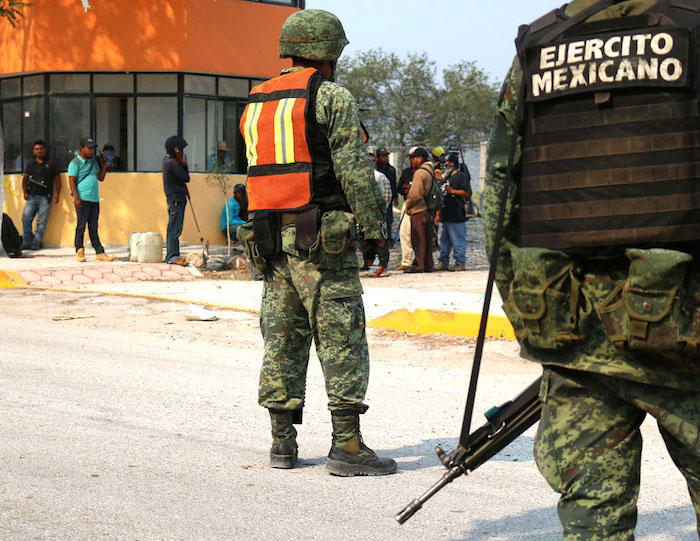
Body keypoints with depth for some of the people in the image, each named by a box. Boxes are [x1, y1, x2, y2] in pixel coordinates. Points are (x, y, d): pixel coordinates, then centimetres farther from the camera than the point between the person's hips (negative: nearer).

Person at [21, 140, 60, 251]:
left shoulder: (50, 164, 8)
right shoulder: (31, 163, 16)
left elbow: (57, 180, 8)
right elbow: (25, 179, 16)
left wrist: (56, 195, -1)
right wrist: (25, 192, 2)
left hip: (45, 197, -3)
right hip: (31, 196, 3)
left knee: (42, 221, -6)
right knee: (26, 218, -7)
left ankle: (37, 242, 0)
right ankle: (27, 241, -2)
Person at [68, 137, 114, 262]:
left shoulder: (94, 161, 18)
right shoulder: (75, 163, -3)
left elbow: (101, 178, 23)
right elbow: (72, 181, -9)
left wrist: (104, 166, 9)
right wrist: (76, 198, -17)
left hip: (94, 200, 6)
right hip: (82, 200, -6)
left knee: (93, 227, 8)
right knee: (81, 225, -4)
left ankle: (99, 253, 6)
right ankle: (79, 251, 4)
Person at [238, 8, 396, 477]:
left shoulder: (256, 104, 16)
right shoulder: (332, 98, -6)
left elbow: (258, 172, 16)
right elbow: (354, 170, -11)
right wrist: (375, 226, -6)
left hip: (270, 239, 7)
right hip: (323, 241, -7)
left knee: (282, 338, 11)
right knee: (342, 338, -5)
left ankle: (282, 440, 13)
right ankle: (347, 445, -7)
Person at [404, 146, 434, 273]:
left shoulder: (419, 172, -14)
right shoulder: (430, 171, 15)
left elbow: (415, 194, -20)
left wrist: (408, 205, -5)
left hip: (418, 210, -9)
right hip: (428, 210, 9)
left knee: (418, 239, -5)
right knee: (427, 238, 11)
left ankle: (418, 265, -4)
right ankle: (428, 265, 15)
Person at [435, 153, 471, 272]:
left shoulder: (461, 176, -6)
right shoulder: (446, 177, 21)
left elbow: (467, 193, -15)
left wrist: (452, 191, -17)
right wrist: (438, 214, 23)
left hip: (457, 217, -9)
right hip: (445, 216, 9)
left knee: (458, 241, -6)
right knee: (443, 240, 12)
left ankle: (460, 263, -2)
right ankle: (443, 263, 18)